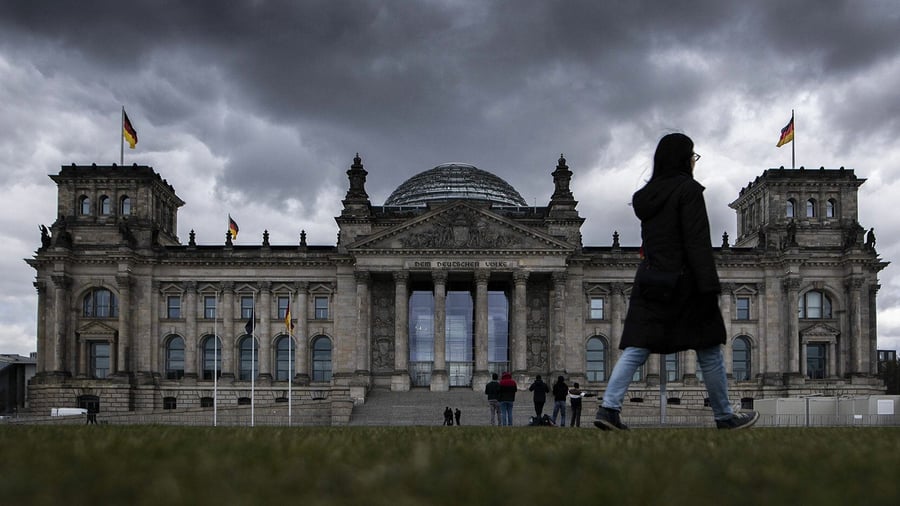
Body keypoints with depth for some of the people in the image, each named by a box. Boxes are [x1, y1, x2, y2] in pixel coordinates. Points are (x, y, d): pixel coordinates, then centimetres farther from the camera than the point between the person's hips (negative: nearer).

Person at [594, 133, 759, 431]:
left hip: (649, 280, 6)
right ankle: (725, 417, 15)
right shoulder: (688, 189, -7)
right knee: (709, 352, 7)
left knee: (635, 349, -2)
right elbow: (697, 242, -14)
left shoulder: (646, 195, 14)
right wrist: (709, 287, -17)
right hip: (682, 282, -6)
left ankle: (608, 408, -17)